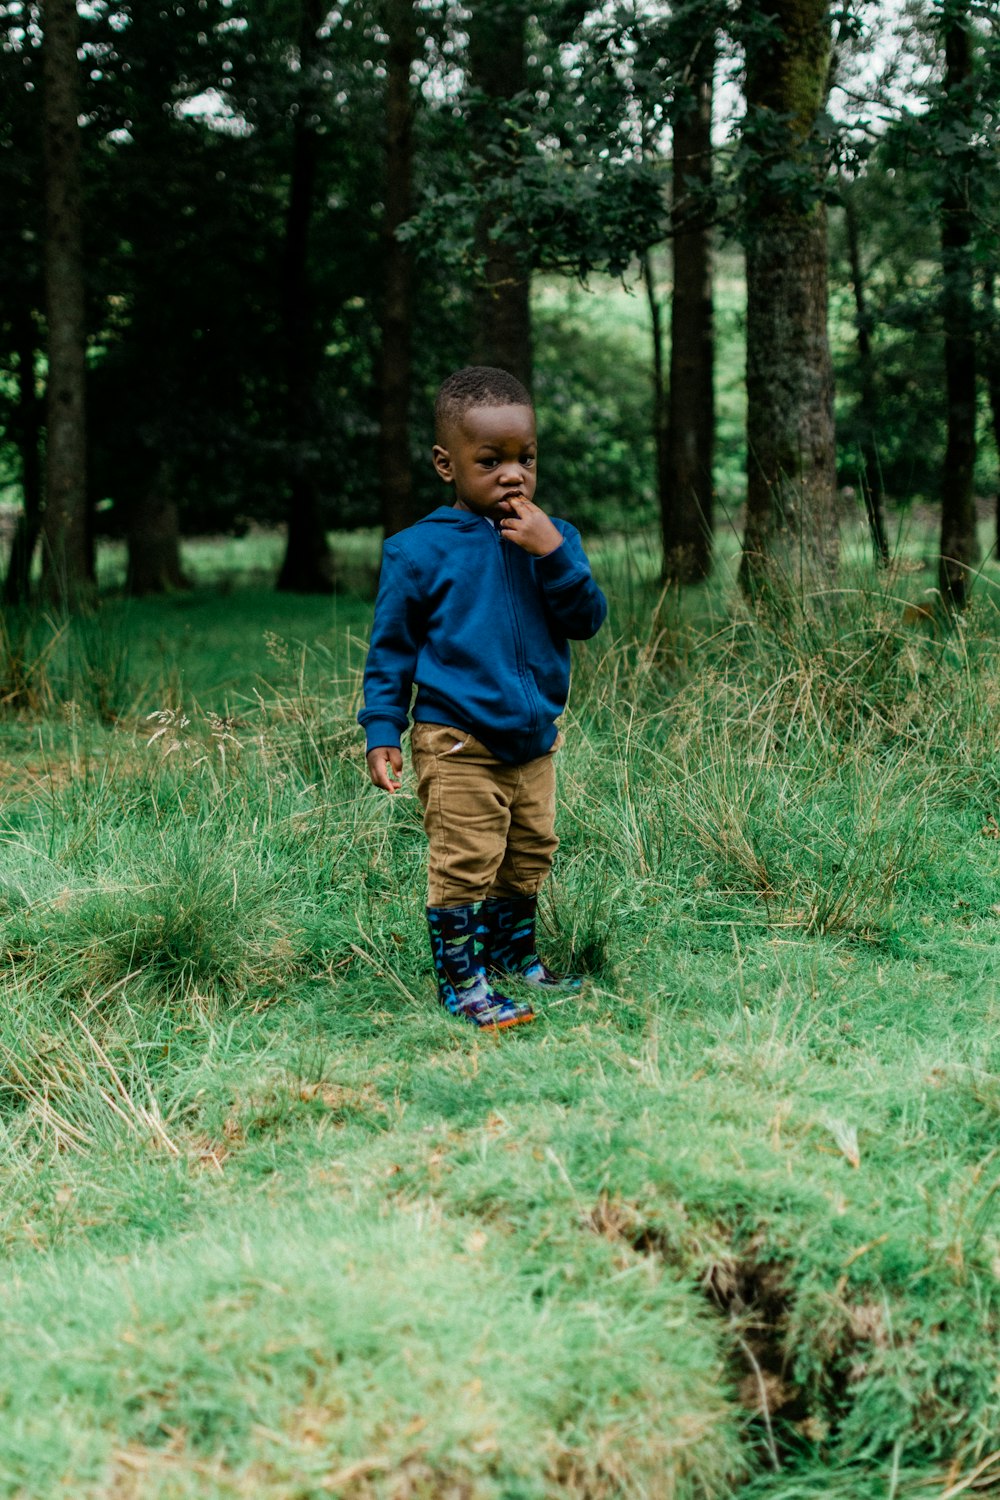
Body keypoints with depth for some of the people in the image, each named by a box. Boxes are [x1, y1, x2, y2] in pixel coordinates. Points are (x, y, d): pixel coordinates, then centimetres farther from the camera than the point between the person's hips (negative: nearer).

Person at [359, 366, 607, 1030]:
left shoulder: (553, 538, 3)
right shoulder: (419, 551, -9)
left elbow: (588, 620, -7)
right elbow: (391, 650, -2)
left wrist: (553, 554, -20)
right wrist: (382, 731, -7)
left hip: (534, 741, 5)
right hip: (458, 745, -5)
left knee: (529, 856, 17)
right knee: (466, 862, -5)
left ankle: (515, 957, 35)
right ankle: (461, 980, 7)